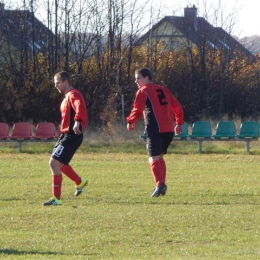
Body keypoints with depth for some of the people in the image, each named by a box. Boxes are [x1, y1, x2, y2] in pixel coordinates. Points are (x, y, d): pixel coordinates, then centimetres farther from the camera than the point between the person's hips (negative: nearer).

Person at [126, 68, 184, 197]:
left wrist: (130, 121, 4)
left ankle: (160, 184, -25)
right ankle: (162, 184, 15)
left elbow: (137, 109, -10)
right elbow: (177, 106, 19)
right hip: (169, 129, 7)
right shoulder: (163, 90, 21)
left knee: (154, 158, -9)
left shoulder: (143, 91, 1)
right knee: (159, 156, 20)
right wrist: (179, 123, 24)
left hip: (155, 129, -7)